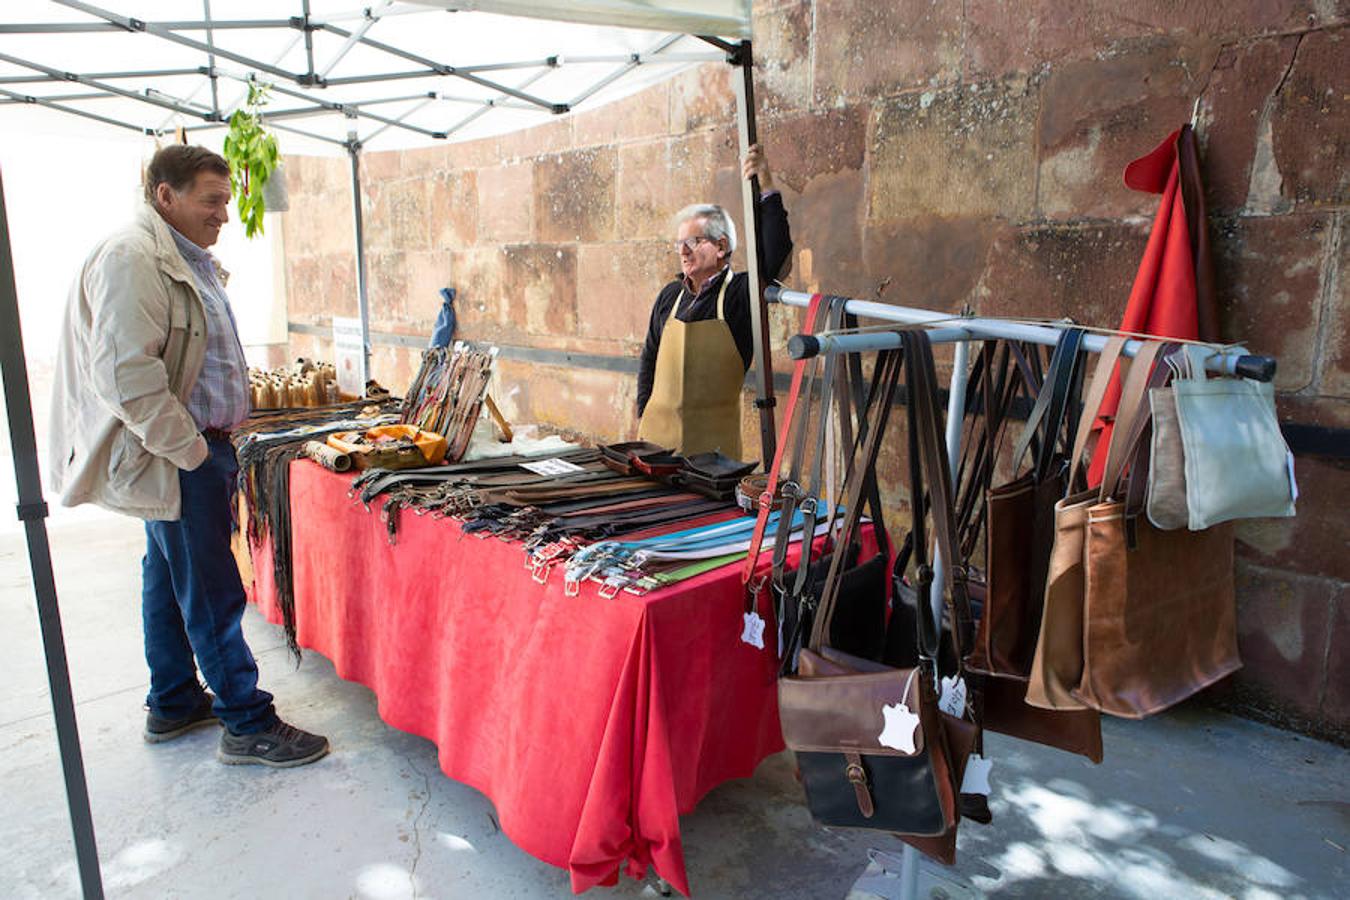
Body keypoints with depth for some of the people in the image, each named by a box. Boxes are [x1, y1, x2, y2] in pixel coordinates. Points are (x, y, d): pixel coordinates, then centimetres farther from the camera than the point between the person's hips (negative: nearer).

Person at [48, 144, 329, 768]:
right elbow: (125, 375, -26)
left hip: (191, 447, 10)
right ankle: (249, 727, 5)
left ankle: (172, 705, 32)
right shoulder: (131, 259, -17)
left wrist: (217, 442, 17)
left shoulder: (188, 260, 16)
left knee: (169, 578, 18)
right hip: (173, 457, -10)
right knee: (211, 594, -4)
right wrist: (191, 451, -20)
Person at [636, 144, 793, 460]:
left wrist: (766, 189, -29)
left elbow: (776, 254, -23)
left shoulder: (740, 291, -5)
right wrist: (643, 413, 11)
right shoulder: (670, 295, 9)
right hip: (658, 426, 4)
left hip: (713, 433, -4)